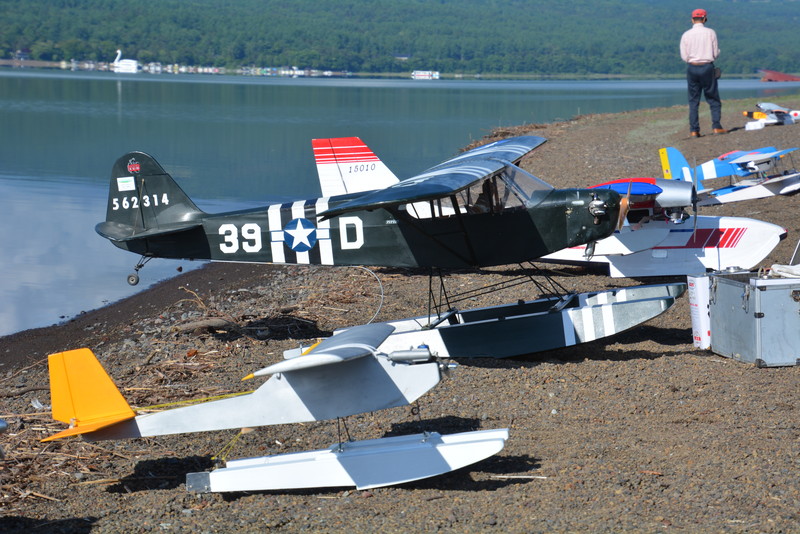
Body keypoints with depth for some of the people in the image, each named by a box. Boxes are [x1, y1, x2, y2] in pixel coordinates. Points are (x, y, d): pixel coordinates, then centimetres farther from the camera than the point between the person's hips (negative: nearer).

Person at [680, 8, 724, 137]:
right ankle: (716, 126, -1)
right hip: (707, 67, -1)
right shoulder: (711, 33, -4)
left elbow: (684, 57, -1)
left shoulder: (686, 35, -1)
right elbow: (716, 54, -3)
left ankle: (694, 130, 2)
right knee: (713, 99, 8)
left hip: (692, 67, 1)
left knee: (693, 101, 7)